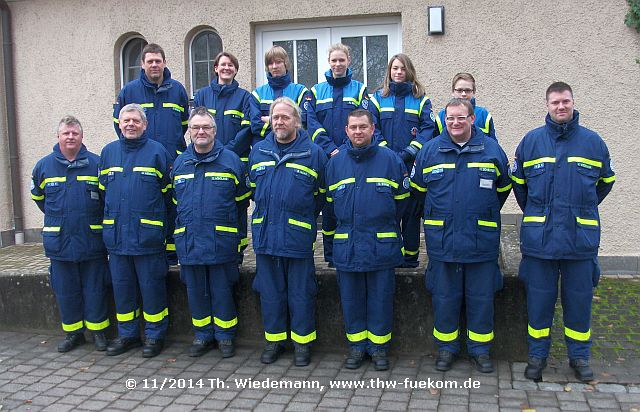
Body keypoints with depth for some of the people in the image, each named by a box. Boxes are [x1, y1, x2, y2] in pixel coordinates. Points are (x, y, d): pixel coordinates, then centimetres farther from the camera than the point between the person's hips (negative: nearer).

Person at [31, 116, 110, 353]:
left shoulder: (96, 164, -3)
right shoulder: (44, 166, 5)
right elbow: (37, 195, 22)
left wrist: (95, 218, 7)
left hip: (91, 239, -2)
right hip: (59, 242, 2)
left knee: (94, 288, 4)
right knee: (65, 289, 9)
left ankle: (98, 330, 17)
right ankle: (73, 332, 22)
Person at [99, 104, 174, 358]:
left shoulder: (157, 151, -1)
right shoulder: (108, 152, 11)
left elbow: (169, 193, -1)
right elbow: (102, 191, 18)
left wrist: (167, 229, -3)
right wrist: (107, 225, 14)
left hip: (148, 235, -4)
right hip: (116, 235, 4)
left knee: (151, 287, 3)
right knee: (121, 287, 13)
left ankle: (155, 335, 17)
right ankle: (127, 334, 27)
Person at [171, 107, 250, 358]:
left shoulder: (230, 160, 0)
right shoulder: (179, 163, 10)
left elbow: (242, 200, 6)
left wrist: (224, 221, 7)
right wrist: (183, 225, 15)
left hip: (221, 240, -3)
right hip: (188, 241, 4)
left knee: (222, 290, 4)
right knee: (195, 291, 11)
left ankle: (225, 336, 19)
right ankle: (202, 335, 26)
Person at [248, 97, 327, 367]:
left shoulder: (313, 153, -1)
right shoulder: (258, 152, 10)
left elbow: (322, 194, 4)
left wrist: (304, 217, 5)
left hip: (298, 236, -3)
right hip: (264, 235, 4)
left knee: (301, 293, 5)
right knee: (270, 291, 12)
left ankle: (302, 342, 19)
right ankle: (274, 339, 26)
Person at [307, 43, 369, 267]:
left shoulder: (359, 89, 8)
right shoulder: (317, 91, 11)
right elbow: (312, 123, 1)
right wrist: (330, 149, -11)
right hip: (325, 157, 2)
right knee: (328, 204, 4)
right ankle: (331, 254, 13)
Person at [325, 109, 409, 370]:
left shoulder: (390, 159, -1)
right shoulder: (336, 162, 6)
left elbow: (401, 199, 6)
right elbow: (330, 201, 15)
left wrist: (385, 226, 11)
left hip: (382, 244, -2)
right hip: (346, 245, 2)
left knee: (381, 298, 5)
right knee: (351, 298, 9)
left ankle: (379, 346, 20)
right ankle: (357, 345, 23)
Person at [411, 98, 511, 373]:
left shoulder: (491, 149, 2)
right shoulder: (430, 150, 3)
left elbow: (504, 188, 15)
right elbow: (418, 188, 14)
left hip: (481, 240, 0)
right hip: (441, 240, 1)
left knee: (481, 298, 8)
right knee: (444, 297, 9)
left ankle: (480, 349, 23)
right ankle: (446, 347, 24)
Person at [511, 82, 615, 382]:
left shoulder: (592, 141, 3)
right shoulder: (531, 141, 2)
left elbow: (606, 181, 18)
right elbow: (518, 182, 15)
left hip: (581, 236, 0)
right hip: (539, 237, 0)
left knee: (579, 299, 9)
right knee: (539, 298, 8)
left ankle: (579, 356, 25)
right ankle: (537, 355, 22)